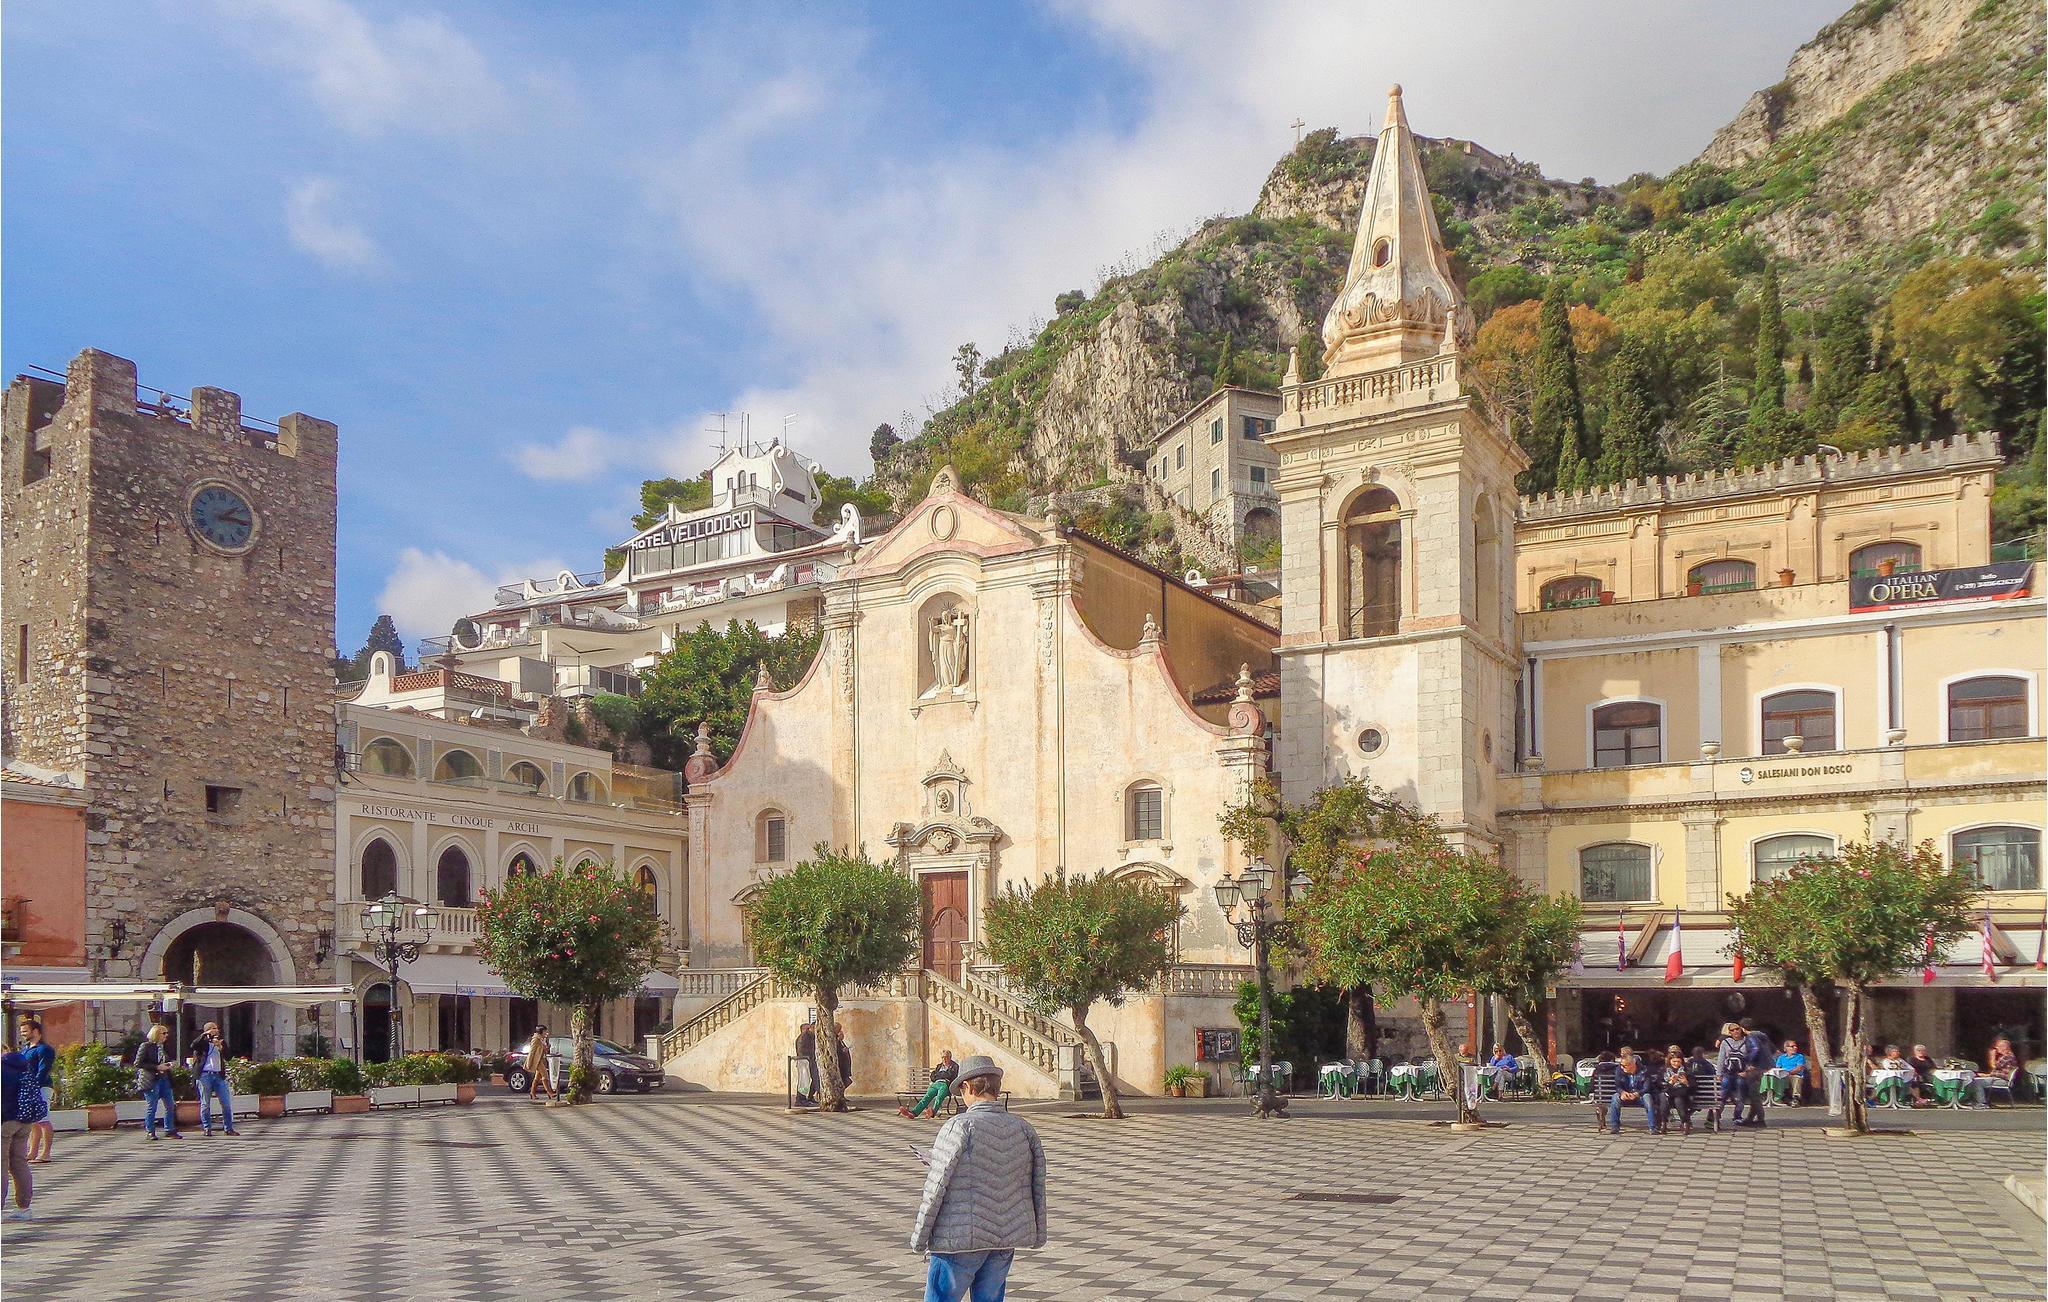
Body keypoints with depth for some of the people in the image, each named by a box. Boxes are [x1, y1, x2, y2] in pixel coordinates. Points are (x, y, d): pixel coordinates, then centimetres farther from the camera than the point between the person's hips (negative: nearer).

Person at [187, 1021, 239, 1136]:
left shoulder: (221, 1042, 16)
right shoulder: (203, 1042, 5)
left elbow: (227, 1056, 4)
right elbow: (193, 1046, -17)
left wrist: (220, 1047, -11)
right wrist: (204, 1035, -18)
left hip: (219, 1075, 3)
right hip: (205, 1075, -3)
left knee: (226, 1103, 0)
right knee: (205, 1104, 1)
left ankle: (228, 1128, 6)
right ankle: (206, 1129, 11)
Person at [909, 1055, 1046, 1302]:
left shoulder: (959, 1127, -13)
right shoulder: (1023, 1128, 4)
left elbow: (936, 1187, -12)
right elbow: (1037, 1188, 8)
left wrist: (919, 1237, -3)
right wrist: (1038, 1233, 18)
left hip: (960, 1237, -6)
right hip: (1006, 1238, 6)